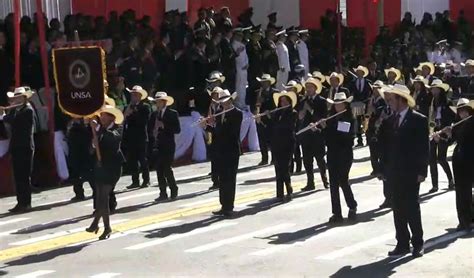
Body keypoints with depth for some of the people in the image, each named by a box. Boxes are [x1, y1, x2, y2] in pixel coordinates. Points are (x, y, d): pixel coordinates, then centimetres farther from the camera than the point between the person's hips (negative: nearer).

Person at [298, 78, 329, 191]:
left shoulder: (321, 101, -2)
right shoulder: (303, 101, 12)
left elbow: (323, 117, -11)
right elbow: (299, 117, 10)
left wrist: (311, 111, -16)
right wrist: (301, 114, -11)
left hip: (318, 134, -4)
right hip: (305, 134, 4)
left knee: (320, 158, 1)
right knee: (307, 160, 3)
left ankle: (325, 180, 15)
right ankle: (310, 183, 9)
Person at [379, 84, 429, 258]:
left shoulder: (419, 120, -5)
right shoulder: (389, 121, 10)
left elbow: (424, 148, -8)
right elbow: (385, 147, 11)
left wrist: (422, 171, -12)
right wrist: (385, 169, 5)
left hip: (410, 173, -5)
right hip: (394, 173, 5)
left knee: (412, 209, -1)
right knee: (398, 210, 7)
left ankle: (417, 243, 9)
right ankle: (402, 244, 13)